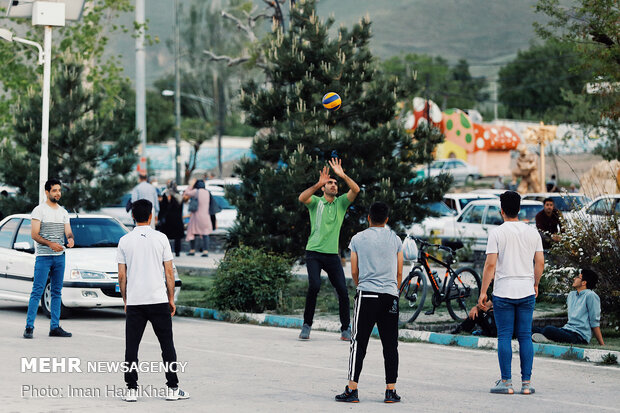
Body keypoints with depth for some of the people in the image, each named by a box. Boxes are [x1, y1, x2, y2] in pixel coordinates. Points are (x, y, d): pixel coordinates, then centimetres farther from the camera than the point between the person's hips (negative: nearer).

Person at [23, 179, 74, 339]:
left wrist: (70, 239, -14)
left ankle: (55, 327, 11)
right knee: (37, 291, -9)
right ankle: (29, 327, -9)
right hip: (43, 256, -6)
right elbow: (34, 234, -9)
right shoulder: (39, 210, -3)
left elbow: (68, 231, 11)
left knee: (57, 292, 7)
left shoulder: (63, 212, 15)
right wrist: (50, 244, -22)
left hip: (60, 256, 6)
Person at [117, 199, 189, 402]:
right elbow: (169, 272, -1)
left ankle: (131, 389, 2)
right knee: (167, 345, 6)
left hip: (134, 302, 1)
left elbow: (122, 276, 2)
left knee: (131, 347, 5)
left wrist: (126, 301, 12)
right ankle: (172, 389, 6)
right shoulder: (160, 238, -3)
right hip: (158, 300, -1)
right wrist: (171, 298, 8)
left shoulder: (124, 241, 1)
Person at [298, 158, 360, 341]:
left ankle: (346, 329, 6)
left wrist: (343, 175, -17)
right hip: (314, 252, -3)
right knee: (314, 285, -21)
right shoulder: (316, 202, 5)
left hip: (332, 254, 3)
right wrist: (318, 184, -27)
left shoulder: (341, 202, 11)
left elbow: (356, 190, -5)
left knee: (343, 290, -6)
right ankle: (306, 326, -7)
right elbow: (302, 198, -17)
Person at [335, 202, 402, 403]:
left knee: (359, 343, 0)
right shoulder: (395, 239, 8)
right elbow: (399, 272, 10)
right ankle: (391, 390, 4)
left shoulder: (358, 238, 4)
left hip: (366, 294, -1)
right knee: (390, 344, 5)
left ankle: (352, 389, -5)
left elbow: (354, 272, 7)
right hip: (390, 296, 1)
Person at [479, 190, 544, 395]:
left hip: (503, 292, -3)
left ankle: (506, 382, 0)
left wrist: (483, 292, -5)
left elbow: (490, 265, -10)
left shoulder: (497, 233, -6)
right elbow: (540, 263, 8)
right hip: (527, 292, 3)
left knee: (504, 337, 1)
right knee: (525, 336, 6)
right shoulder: (532, 233, 5)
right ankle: (526, 383, 4)